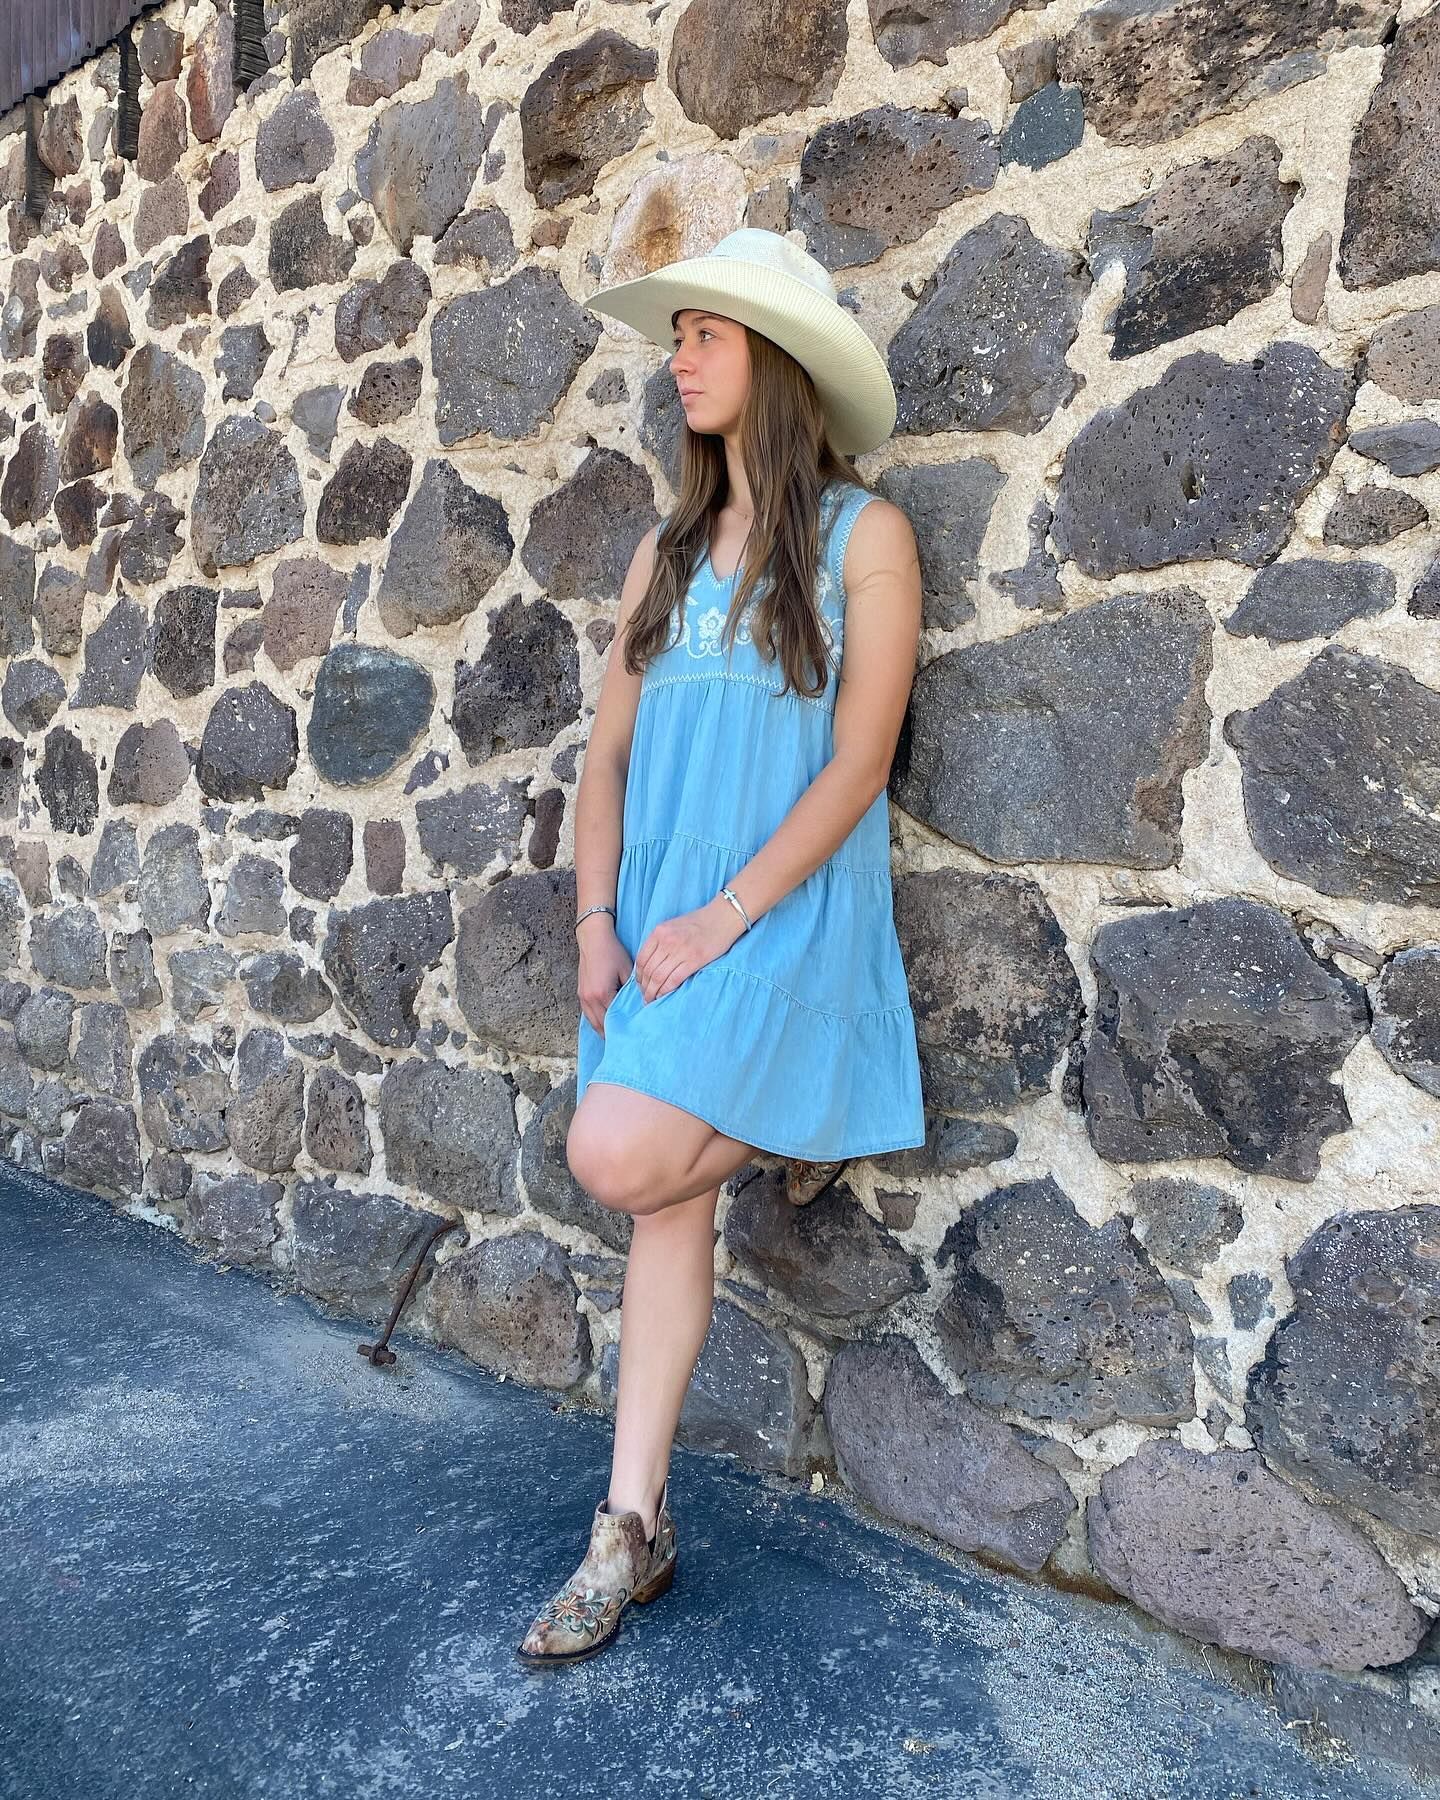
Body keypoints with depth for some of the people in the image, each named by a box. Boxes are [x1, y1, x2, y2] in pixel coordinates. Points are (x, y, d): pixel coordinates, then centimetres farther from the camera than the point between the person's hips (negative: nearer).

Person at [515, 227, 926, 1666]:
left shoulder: (862, 537, -4)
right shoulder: (666, 555, 12)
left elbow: (859, 762, -11)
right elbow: (610, 750, 10)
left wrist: (723, 918, -15)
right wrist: (596, 921, -1)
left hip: (782, 917, -5)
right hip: (658, 922, 5)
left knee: (619, 1156, -20)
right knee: (667, 1207, 6)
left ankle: (799, 1138, 11)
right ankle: (632, 1528, 18)